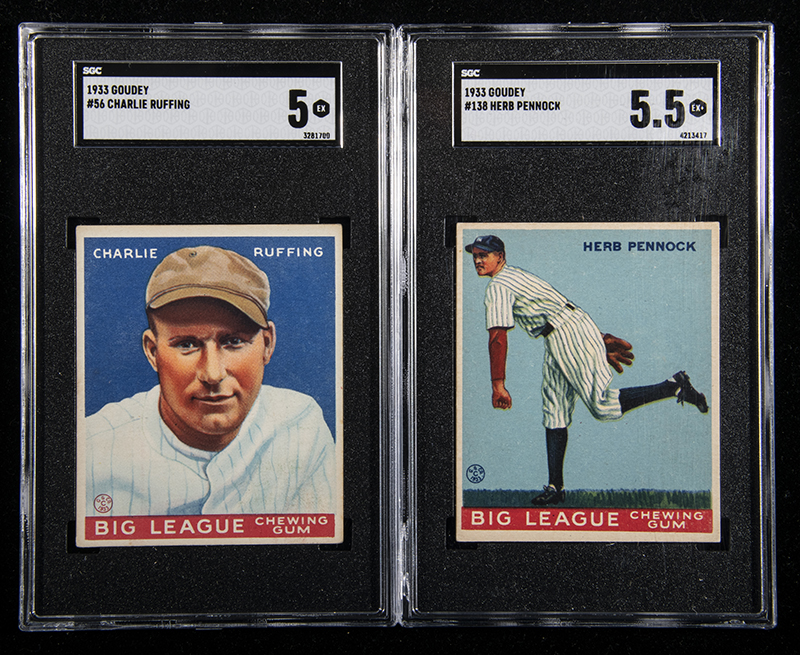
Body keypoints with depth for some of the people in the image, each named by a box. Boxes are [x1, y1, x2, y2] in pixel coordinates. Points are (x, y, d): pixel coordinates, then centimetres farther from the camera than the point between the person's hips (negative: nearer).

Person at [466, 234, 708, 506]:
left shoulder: (497, 286, -9)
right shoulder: (517, 275, 22)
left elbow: (498, 337, -20)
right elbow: (558, 307, 22)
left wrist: (498, 385, -23)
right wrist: (601, 340, 22)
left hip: (567, 335, -11)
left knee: (603, 407, -13)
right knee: (553, 413, 6)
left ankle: (675, 387, -3)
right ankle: (555, 488, 6)